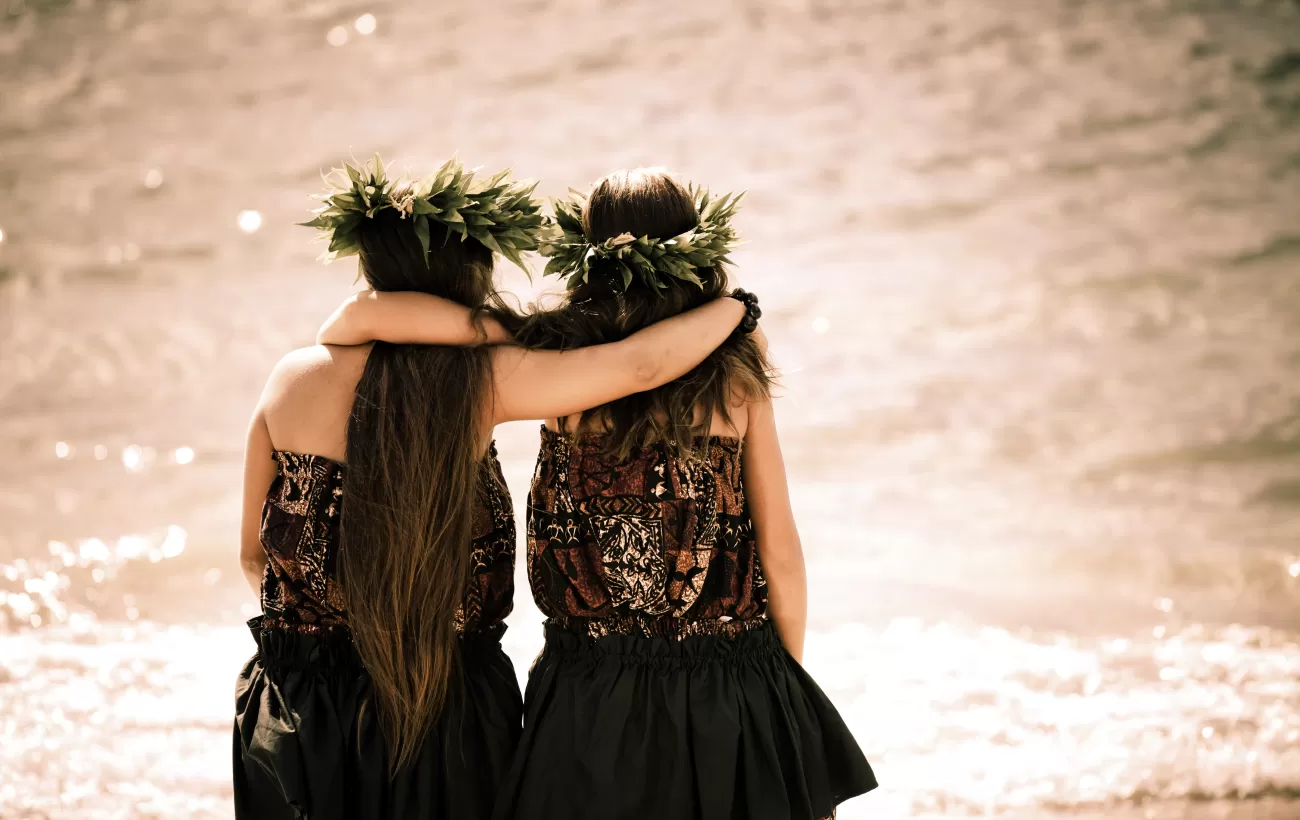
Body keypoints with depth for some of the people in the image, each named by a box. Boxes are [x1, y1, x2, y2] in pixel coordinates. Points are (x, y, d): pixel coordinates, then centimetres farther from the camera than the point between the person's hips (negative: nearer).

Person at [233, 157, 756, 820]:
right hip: (449, 713, -2)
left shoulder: (294, 379, -5)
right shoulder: (481, 381, -14)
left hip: (298, 713, 2)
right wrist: (735, 305, 6)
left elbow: (253, 553, 5)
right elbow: (642, 365, -14)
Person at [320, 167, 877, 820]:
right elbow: (779, 550, -1)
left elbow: (380, 314, -15)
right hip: (734, 685, 1)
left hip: (594, 698, 0)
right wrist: (790, 680, 12)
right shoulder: (736, 371, -6)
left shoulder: (560, 358, -9)